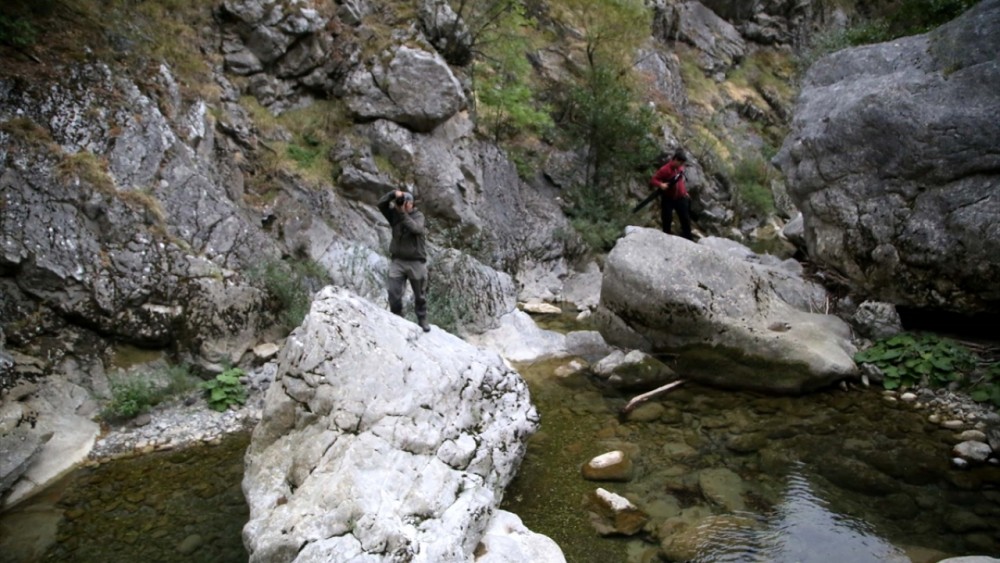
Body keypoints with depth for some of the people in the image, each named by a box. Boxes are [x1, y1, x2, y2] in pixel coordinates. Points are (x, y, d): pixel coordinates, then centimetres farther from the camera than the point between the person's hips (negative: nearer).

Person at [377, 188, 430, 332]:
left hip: (416, 262, -2)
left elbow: (416, 228, -26)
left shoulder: (418, 215, -6)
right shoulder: (394, 214, 3)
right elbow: (381, 203, -11)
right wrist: (393, 193, -23)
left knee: (420, 295, 10)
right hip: (397, 261, 2)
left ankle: (422, 320, 27)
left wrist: (403, 213, -26)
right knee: (394, 294, -6)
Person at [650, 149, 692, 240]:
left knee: (686, 219, 10)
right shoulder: (665, 169, -18)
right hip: (668, 199, -6)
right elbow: (653, 180, -18)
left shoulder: (680, 168, 2)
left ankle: (688, 240, 22)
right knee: (667, 220, 1)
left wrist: (685, 192, 18)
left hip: (680, 198, 6)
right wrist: (661, 184, -37)